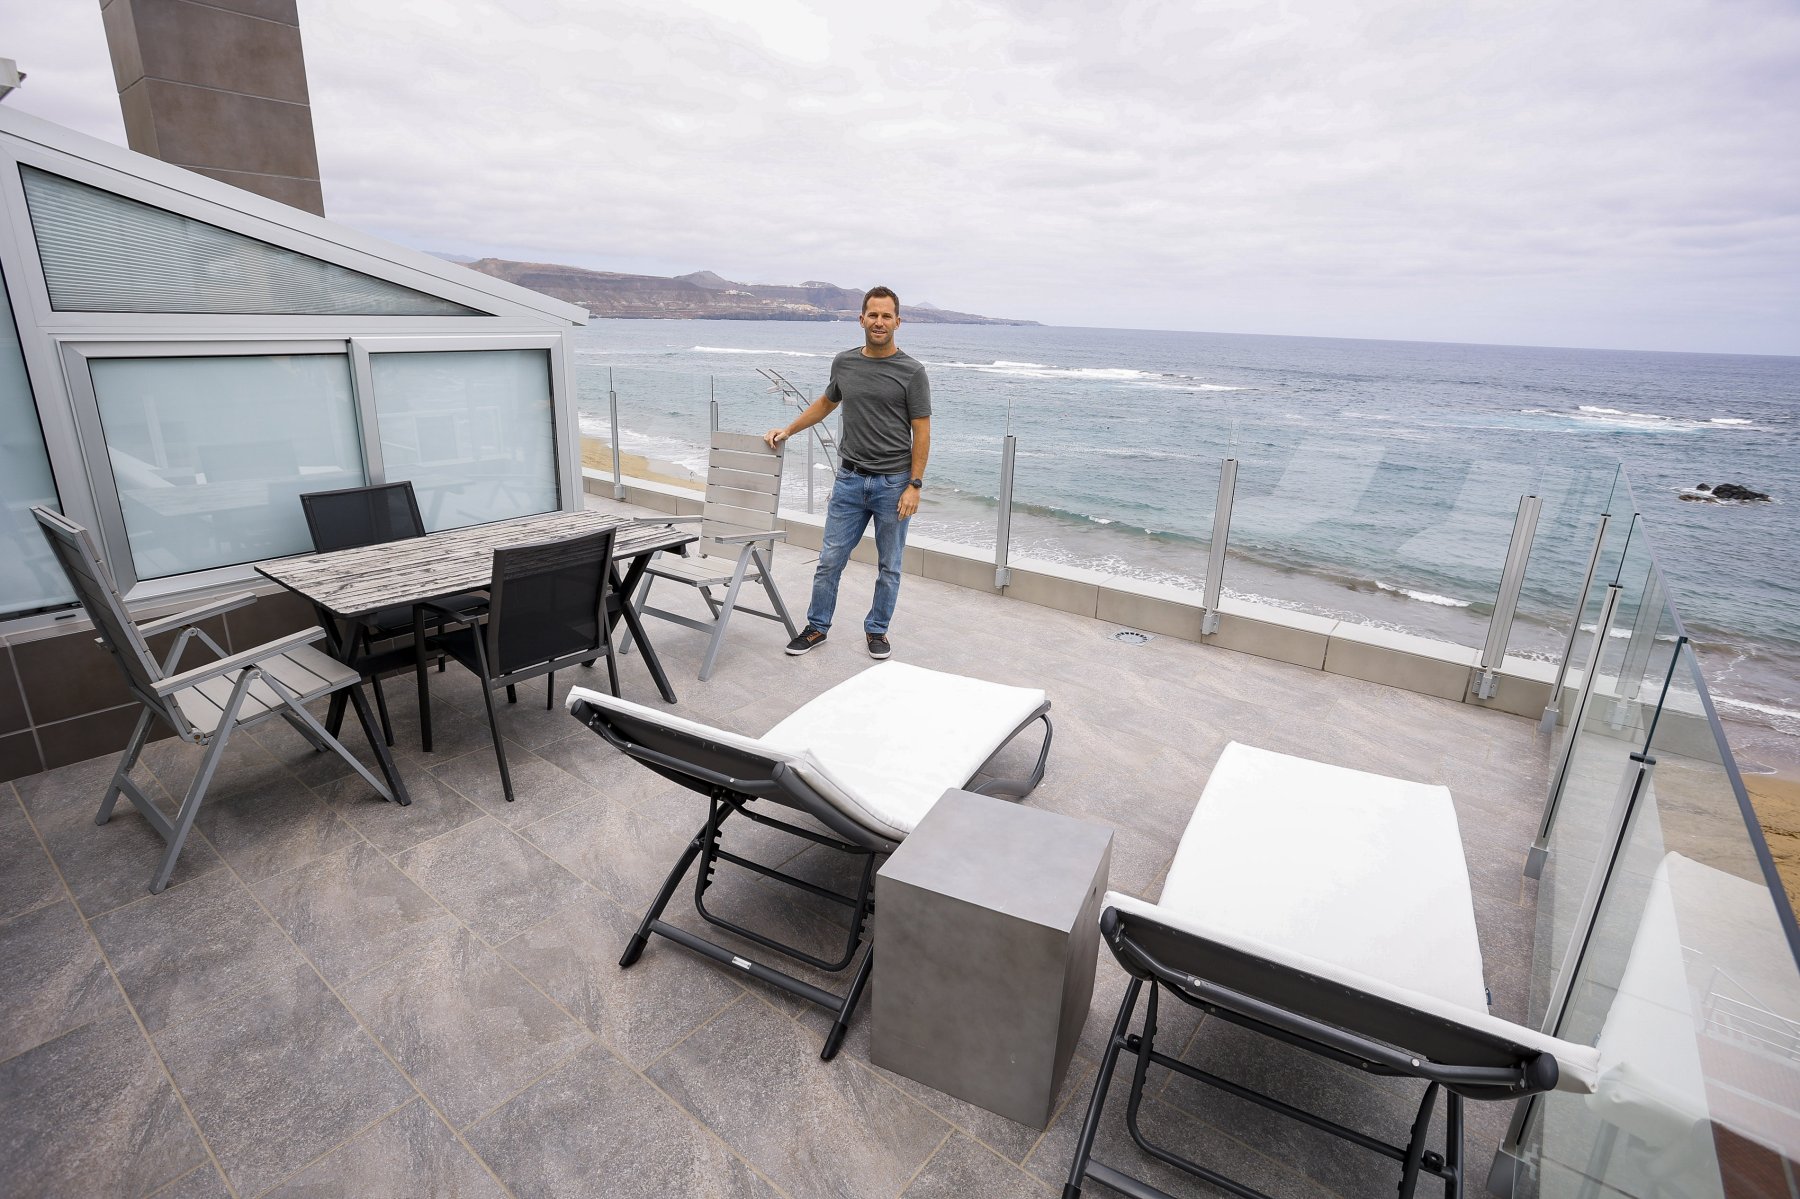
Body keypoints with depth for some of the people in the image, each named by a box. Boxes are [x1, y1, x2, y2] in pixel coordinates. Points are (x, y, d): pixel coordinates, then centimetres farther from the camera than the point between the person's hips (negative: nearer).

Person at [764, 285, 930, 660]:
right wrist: (787, 430, 19)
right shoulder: (844, 363, 6)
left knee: (889, 566, 8)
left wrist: (915, 485, -13)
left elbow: (921, 432, -7)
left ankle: (876, 630, 24)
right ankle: (817, 626, 21)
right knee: (830, 560, 6)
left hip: (893, 483, -3)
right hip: (849, 479, 3)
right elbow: (826, 402, 24)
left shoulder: (911, 371, -7)